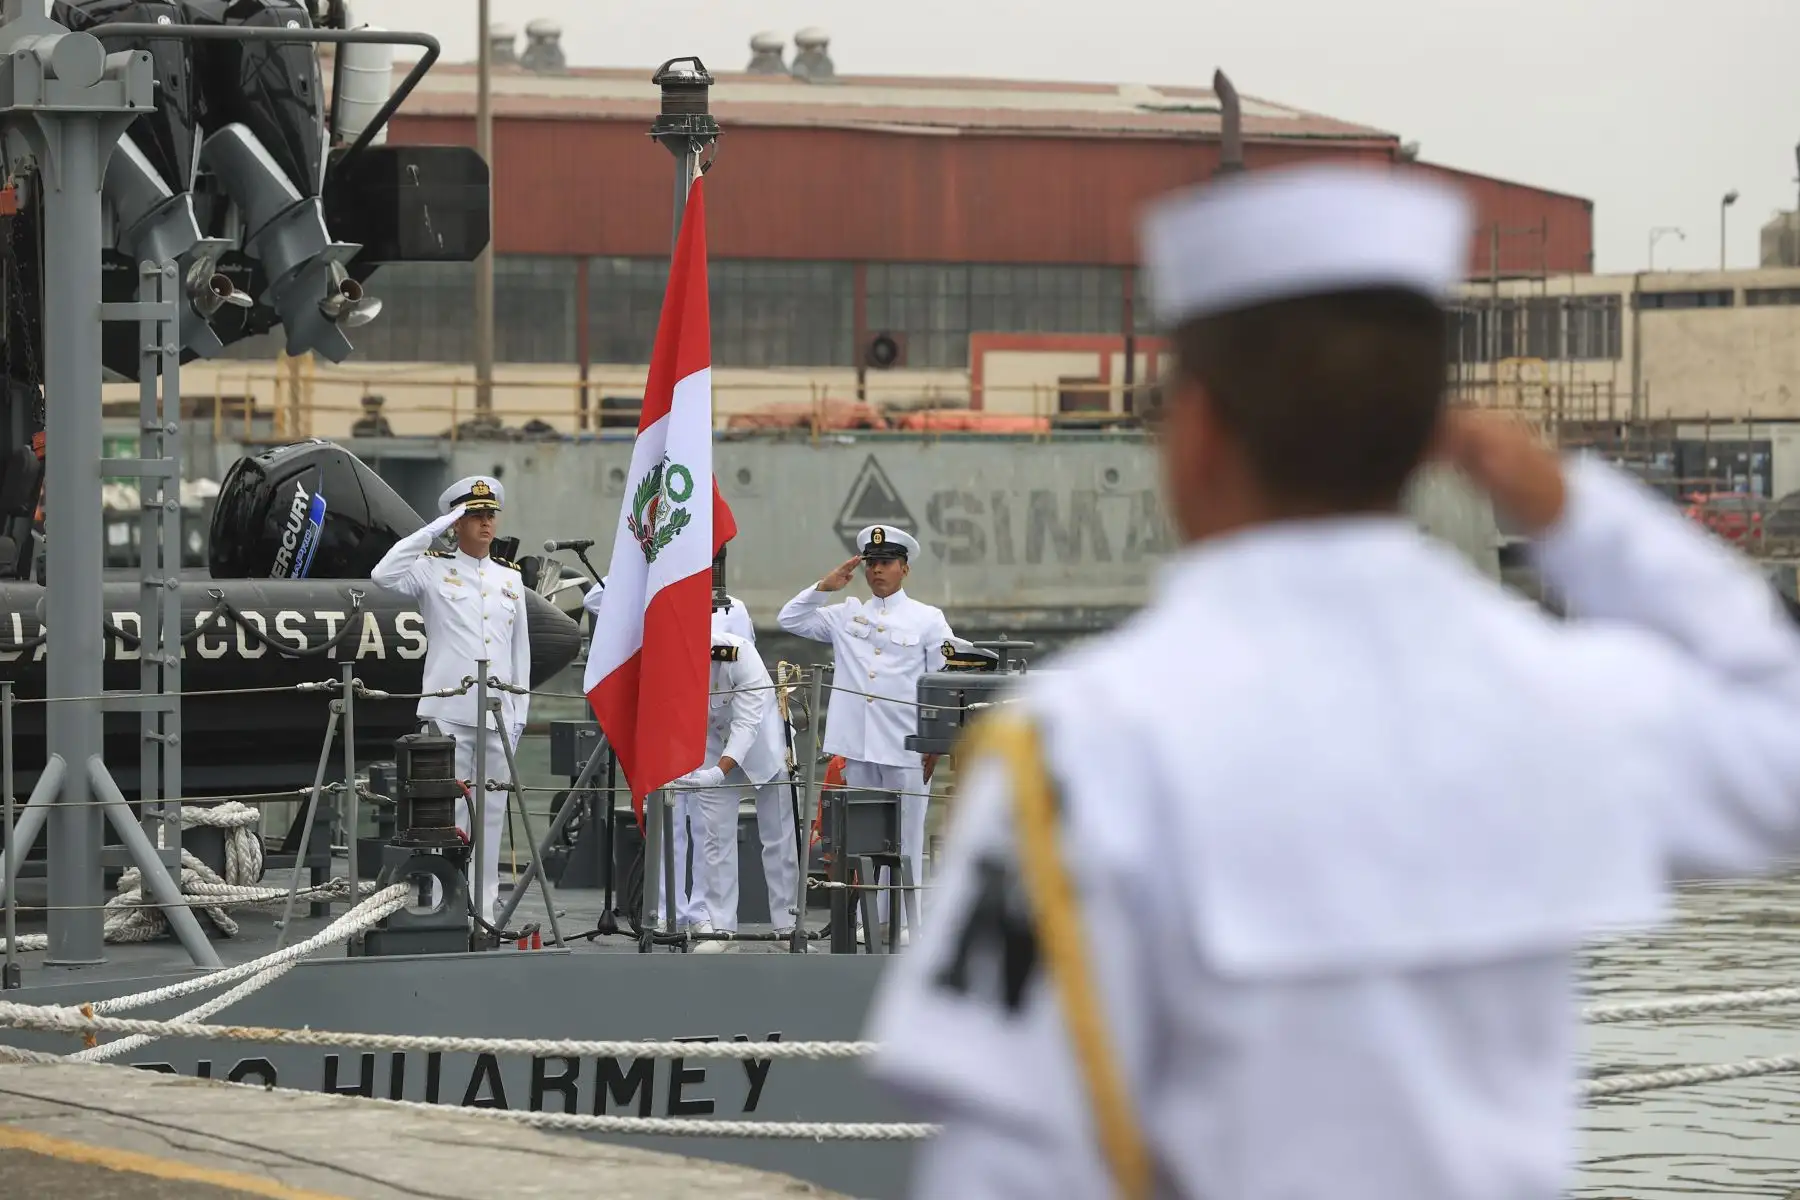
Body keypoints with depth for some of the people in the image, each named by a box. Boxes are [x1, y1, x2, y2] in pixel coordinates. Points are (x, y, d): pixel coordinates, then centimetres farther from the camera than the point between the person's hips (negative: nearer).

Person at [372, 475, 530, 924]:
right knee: (448, 815, -7)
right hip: (449, 713, -4)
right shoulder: (434, 568, 2)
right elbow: (384, 575, -17)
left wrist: (519, 711, 11)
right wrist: (434, 531, -14)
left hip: (498, 716, 4)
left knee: (491, 814, 6)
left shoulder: (509, 578, 16)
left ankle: (486, 911, 11)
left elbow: (520, 649, 17)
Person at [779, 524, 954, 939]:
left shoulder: (928, 620, 4)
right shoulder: (846, 615, 13)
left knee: (906, 838, -1)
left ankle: (907, 923, 3)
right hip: (857, 748, 3)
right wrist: (825, 587, 1)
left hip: (906, 748, -3)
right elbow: (790, 621, 13)